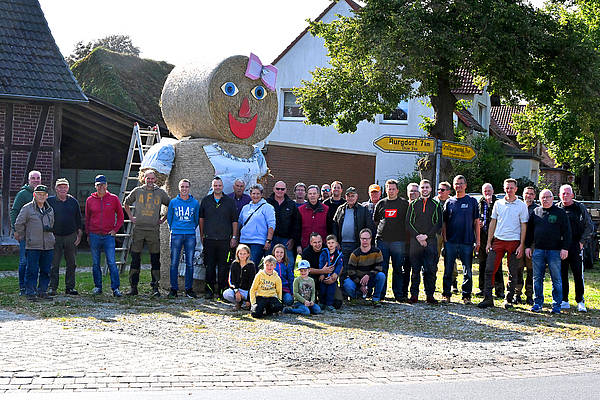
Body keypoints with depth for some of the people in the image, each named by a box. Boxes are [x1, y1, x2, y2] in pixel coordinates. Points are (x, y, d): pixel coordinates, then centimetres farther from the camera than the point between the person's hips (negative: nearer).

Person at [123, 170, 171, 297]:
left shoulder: (160, 193, 5)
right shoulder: (137, 191, 7)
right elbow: (126, 203, 22)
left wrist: (163, 219, 8)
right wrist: (131, 217, 12)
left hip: (153, 230, 0)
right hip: (138, 229, 0)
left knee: (155, 259, -1)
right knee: (135, 258, 1)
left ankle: (155, 287, 4)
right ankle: (133, 287, 8)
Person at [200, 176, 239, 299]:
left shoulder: (230, 201, 6)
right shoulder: (206, 201, 10)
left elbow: (235, 221, 7)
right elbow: (201, 218, 16)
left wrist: (234, 237, 1)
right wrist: (202, 235, 12)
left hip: (225, 240, -1)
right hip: (209, 239, 1)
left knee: (223, 266, -1)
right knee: (209, 266, 3)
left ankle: (222, 290, 6)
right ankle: (209, 290, 10)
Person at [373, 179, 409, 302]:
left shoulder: (404, 204, 6)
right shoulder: (381, 203, 12)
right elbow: (375, 220, 20)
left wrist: (402, 231, 3)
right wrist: (382, 229, 10)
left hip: (398, 241, -1)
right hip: (382, 240, 1)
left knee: (398, 268, 2)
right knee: (382, 268, 2)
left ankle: (398, 293, 8)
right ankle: (380, 293, 8)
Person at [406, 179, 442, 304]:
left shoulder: (436, 204, 9)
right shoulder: (413, 204, 11)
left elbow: (438, 223, 2)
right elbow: (408, 223, 5)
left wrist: (426, 236, -9)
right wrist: (418, 236, -8)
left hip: (431, 241, -1)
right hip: (415, 241, 1)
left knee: (431, 269, -3)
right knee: (415, 269, 0)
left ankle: (430, 295, 3)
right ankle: (414, 295, 5)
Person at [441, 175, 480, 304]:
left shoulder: (472, 201, 7)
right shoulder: (449, 202, 10)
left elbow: (476, 222, 7)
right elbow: (444, 223, 10)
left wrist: (477, 240, 1)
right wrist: (444, 238, 0)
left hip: (467, 242, -1)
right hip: (450, 241, 1)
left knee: (467, 270, 2)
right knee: (448, 269, 3)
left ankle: (466, 295, 10)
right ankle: (446, 294, 12)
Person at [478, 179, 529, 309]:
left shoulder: (521, 205, 1)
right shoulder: (498, 204, 8)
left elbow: (523, 226, 1)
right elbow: (493, 223, 12)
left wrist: (521, 245, -6)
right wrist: (489, 242, 7)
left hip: (514, 241, -2)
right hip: (498, 240, 2)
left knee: (513, 273, 4)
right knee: (489, 269, -5)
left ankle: (509, 299, 14)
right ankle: (488, 298, 0)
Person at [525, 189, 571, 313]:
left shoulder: (560, 213, 3)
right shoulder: (535, 212, 12)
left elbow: (567, 232, 1)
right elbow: (529, 231, 17)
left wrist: (565, 248, -8)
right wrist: (527, 246, 10)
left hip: (555, 251, -3)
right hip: (538, 251, 3)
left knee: (556, 279, 0)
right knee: (537, 278, 5)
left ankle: (557, 305, 6)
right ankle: (538, 303, 13)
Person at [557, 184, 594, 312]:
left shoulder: (580, 208, 4)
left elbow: (589, 226, 5)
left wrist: (582, 242, -3)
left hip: (575, 246, -2)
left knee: (578, 274, -4)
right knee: (561, 274, 4)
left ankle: (580, 301, 2)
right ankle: (564, 300, 12)